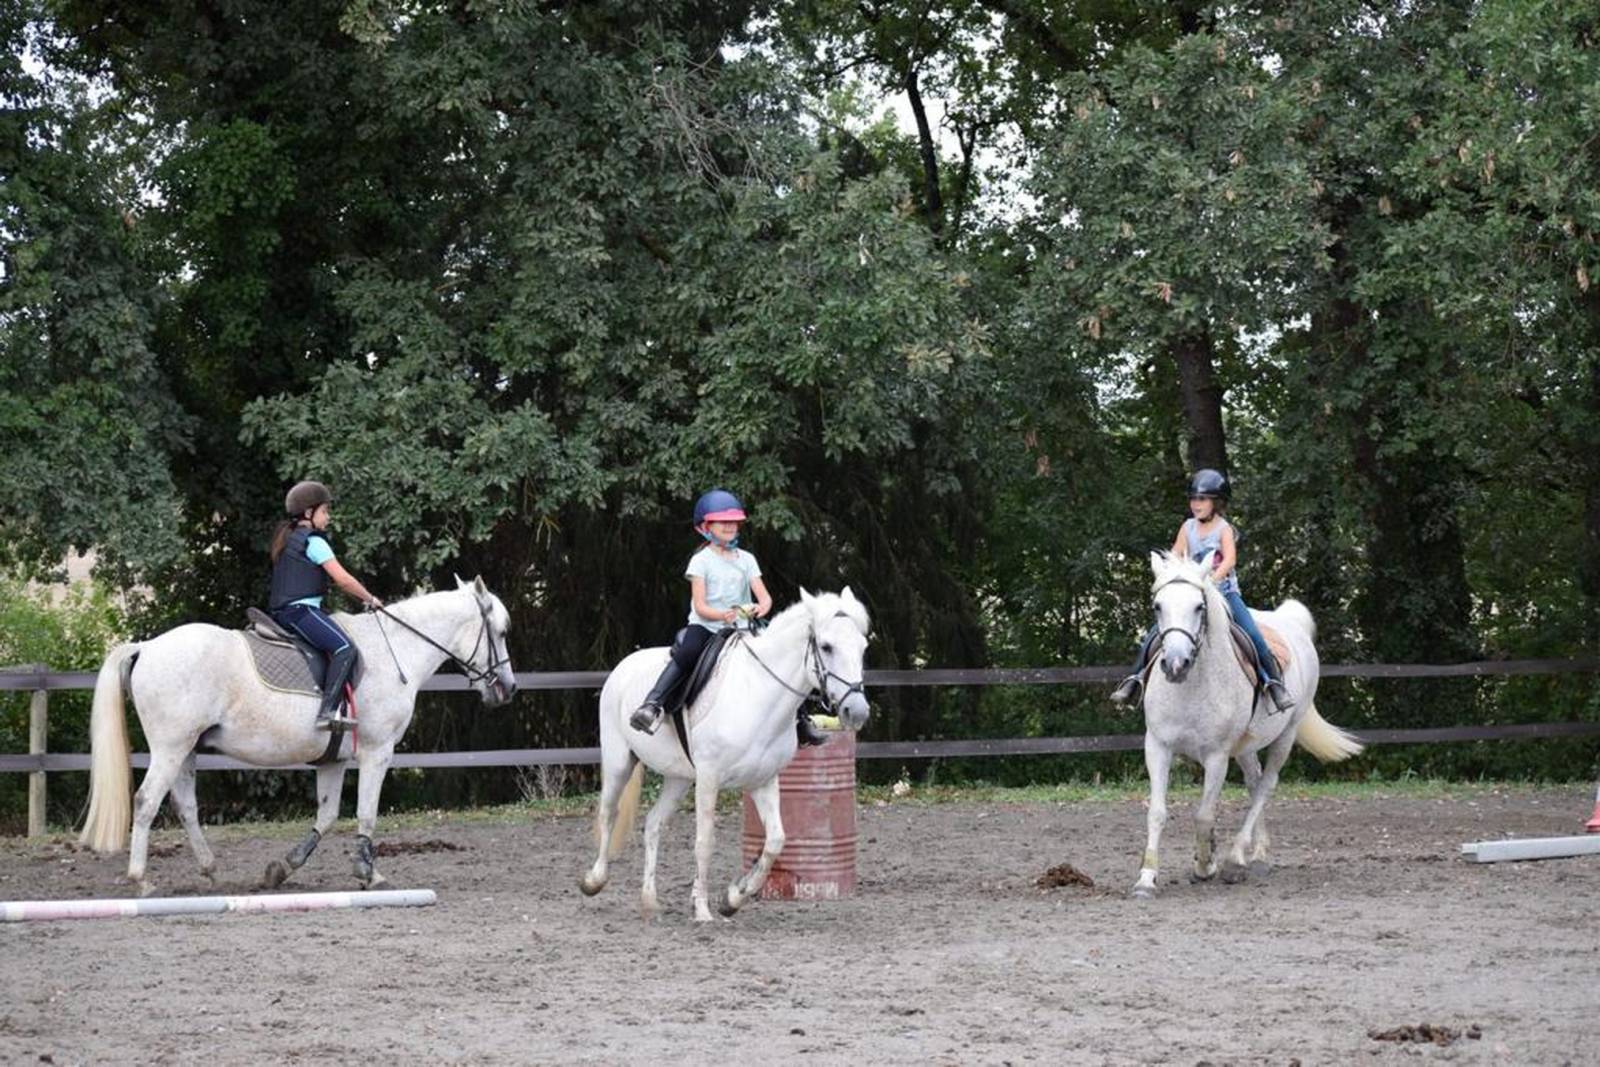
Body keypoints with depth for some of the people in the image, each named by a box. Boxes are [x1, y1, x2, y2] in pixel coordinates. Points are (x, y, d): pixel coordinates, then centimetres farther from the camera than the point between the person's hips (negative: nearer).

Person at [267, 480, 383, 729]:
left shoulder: (287, 538, 20)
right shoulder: (314, 542, -9)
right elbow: (343, 579, -11)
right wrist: (370, 599, 4)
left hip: (282, 612, 10)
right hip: (301, 609, -10)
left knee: (341, 648, 17)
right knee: (345, 648, -21)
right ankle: (328, 710, -32)